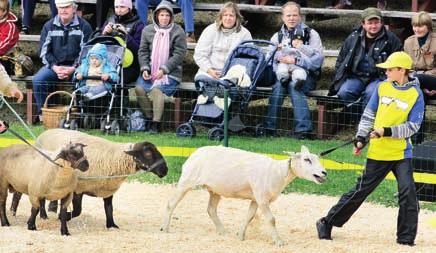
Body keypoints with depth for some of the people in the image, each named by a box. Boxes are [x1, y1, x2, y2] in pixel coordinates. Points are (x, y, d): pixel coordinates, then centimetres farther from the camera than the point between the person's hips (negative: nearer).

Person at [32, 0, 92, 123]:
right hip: (54, 65, 3)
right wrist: (55, 67, -9)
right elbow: (44, 51, 8)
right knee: (38, 80, -25)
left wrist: (73, 69, -15)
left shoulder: (83, 26, 4)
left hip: (75, 66, -2)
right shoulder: (49, 26, 12)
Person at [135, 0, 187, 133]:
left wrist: (164, 70, -13)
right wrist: (145, 68, -5)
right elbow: (142, 51, 11)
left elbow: (179, 54, -5)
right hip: (150, 71, 4)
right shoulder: (148, 30, 11)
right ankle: (149, 118, -11)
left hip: (170, 73, -4)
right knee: (139, 88, -24)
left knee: (157, 89, -31)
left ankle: (156, 123, -28)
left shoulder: (177, 31, 0)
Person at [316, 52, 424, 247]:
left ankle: (406, 238, 0)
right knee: (361, 191, 5)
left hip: (402, 153, -2)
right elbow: (369, 115, 11)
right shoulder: (382, 87, 3)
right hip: (378, 152, 2)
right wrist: (361, 138, 3)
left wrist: (386, 131, -18)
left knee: (407, 194, -11)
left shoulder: (415, 94, -5)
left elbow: (412, 127, -9)